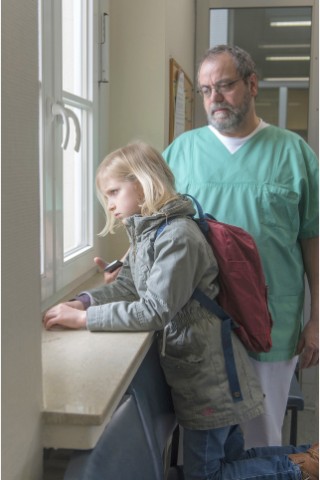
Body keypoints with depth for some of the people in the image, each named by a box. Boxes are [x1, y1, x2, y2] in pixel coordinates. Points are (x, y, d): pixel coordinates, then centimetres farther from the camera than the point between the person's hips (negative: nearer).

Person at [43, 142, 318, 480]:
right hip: (194, 364, 10)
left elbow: (155, 310, -29)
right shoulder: (147, 232, 8)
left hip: (207, 368, -10)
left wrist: (84, 319, -25)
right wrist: (81, 302, -8)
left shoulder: (177, 236, -24)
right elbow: (128, 285, 8)